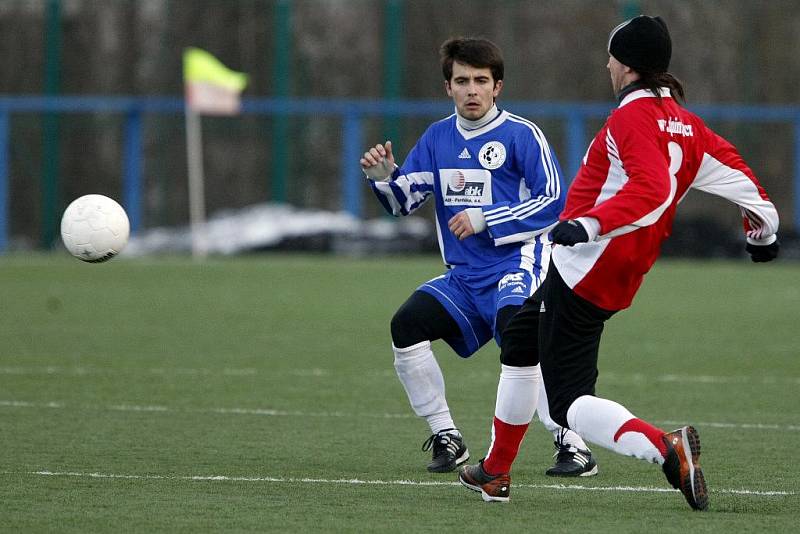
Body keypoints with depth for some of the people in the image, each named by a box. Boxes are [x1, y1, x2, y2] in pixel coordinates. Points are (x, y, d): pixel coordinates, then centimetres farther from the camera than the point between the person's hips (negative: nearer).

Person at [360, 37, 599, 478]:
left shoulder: (522, 135, -6)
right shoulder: (437, 138, 12)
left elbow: (554, 202, -11)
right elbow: (404, 201, 14)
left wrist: (485, 219, -15)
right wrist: (383, 175, -9)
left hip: (517, 265, -6)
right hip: (463, 276, 6)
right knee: (407, 324, -14)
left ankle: (572, 445, -24)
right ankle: (446, 438, -1)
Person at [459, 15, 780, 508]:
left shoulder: (633, 116, -17)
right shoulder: (683, 123, 9)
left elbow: (652, 190, -30)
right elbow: (732, 169, 14)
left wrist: (589, 225, -35)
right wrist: (763, 224, 28)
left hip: (584, 274, -10)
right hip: (616, 281, 10)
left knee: (568, 403, -14)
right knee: (520, 341, 30)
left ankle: (666, 447, -34)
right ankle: (496, 472, 39)